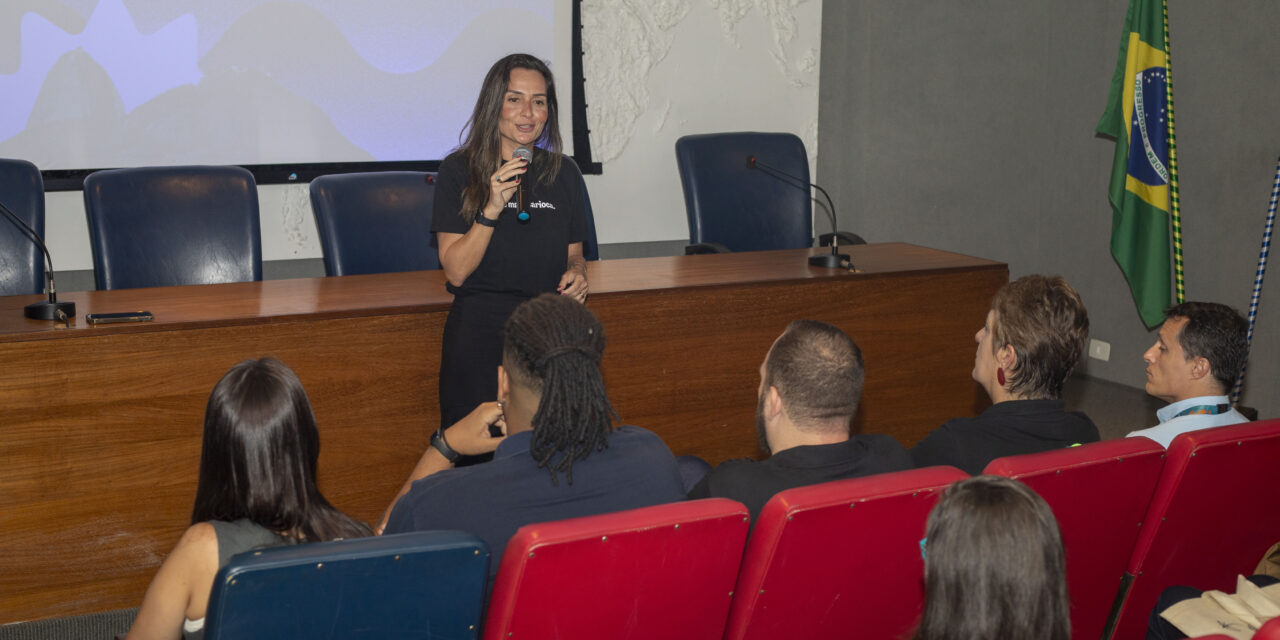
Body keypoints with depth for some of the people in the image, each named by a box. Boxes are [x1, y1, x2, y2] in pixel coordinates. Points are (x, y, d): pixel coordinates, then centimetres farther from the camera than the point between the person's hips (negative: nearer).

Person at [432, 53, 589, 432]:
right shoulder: (459, 171, -2)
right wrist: (492, 208, -19)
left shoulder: (564, 174, 9)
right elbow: (456, 271, -9)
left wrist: (577, 275, -3)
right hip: (479, 333, -3)